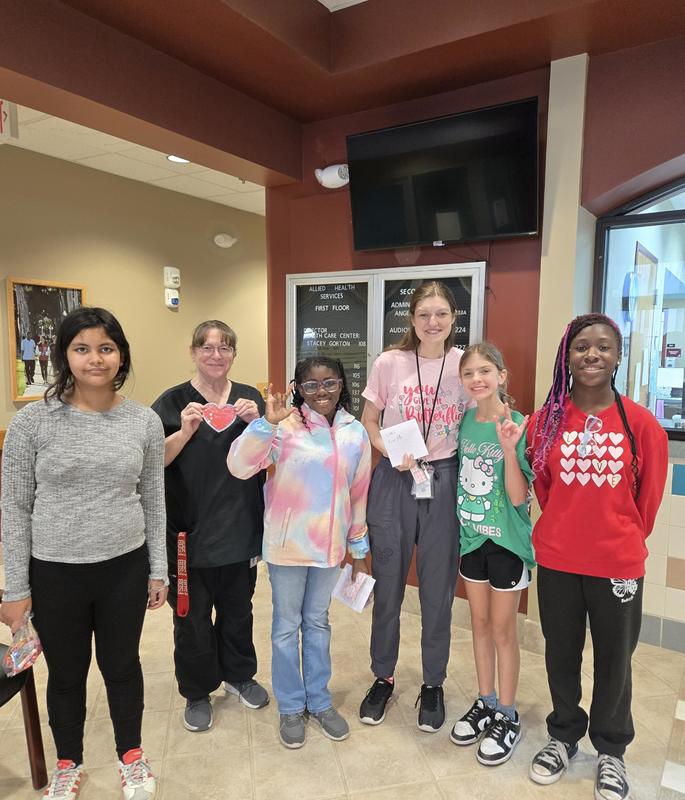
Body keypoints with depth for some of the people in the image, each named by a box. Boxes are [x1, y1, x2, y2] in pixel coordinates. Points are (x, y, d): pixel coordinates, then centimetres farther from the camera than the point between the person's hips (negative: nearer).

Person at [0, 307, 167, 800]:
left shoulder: (145, 422, -5)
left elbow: (154, 502, 3)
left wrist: (158, 570, 5)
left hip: (125, 568, 1)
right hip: (55, 572, -1)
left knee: (123, 666, 18)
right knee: (66, 673, 19)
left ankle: (132, 756, 44)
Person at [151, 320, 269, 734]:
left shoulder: (250, 398, 4)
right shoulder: (173, 402, -5)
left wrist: (257, 423, -15)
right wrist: (186, 431, -25)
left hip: (241, 527, 3)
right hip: (191, 532, -2)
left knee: (238, 608, 19)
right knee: (192, 615, 10)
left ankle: (238, 674, 42)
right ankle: (197, 692, 32)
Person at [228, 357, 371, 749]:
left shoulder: (356, 433, 0)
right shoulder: (285, 426, -14)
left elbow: (359, 493, 7)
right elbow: (240, 466, -23)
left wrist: (359, 548, 12)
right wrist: (267, 422, -36)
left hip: (330, 545, 3)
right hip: (288, 544, -3)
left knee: (318, 622, 20)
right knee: (287, 625, 13)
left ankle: (319, 701, 39)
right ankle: (291, 707, 34)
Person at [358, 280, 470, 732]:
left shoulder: (464, 364, -1)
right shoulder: (390, 363, -4)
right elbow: (368, 422, 4)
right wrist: (391, 451, -14)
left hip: (444, 481, 1)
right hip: (394, 480, 0)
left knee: (439, 588, 11)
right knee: (388, 585, 12)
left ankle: (433, 685, 33)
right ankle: (383, 678, 35)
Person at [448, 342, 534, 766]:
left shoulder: (519, 426, -17)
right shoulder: (464, 421, -1)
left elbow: (518, 497, -20)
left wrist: (509, 449, -31)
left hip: (507, 540, -5)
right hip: (472, 536, 5)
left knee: (502, 630, 9)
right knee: (480, 624, 18)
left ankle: (507, 716, 28)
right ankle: (485, 703, 36)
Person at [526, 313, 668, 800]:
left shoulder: (641, 423, -10)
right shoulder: (547, 419, -5)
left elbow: (650, 496, 1)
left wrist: (623, 538, 8)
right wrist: (568, 529, 10)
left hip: (618, 564, -1)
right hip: (557, 560, 1)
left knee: (614, 660, 17)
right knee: (561, 655, 18)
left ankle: (611, 749, 41)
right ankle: (564, 736, 43)